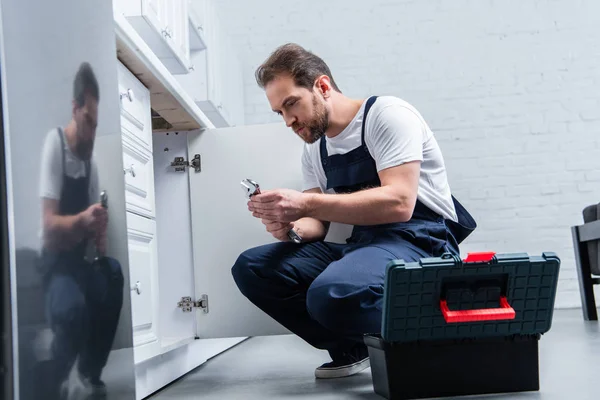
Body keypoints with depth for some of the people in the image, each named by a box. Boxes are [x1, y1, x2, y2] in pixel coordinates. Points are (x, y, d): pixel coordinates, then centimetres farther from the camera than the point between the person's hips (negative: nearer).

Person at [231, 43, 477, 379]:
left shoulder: (386, 113, -9)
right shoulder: (314, 150, 15)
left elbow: (399, 204, -22)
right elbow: (318, 224, 12)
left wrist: (305, 204, -26)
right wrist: (289, 227, -13)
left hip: (421, 243, -8)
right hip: (363, 246, 8)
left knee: (332, 295, -36)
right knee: (252, 268, -5)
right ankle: (353, 347, 2)